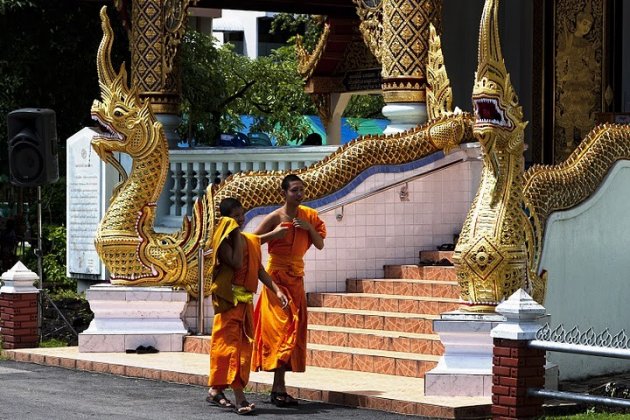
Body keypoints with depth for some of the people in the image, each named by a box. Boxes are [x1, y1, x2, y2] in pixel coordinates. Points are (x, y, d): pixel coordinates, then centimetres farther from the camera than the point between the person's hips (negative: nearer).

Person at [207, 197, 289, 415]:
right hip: (228, 297, -8)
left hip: (246, 298, 8)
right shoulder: (223, 241, -8)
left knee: (243, 345, 9)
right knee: (231, 343, -12)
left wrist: (276, 290, 3)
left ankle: (216, 390, 19)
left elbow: (259, 270, 14)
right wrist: (237, 235, -14)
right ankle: (239, 397, -20)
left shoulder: (250, 241, 14)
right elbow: (236, 263, -22)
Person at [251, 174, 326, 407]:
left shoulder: (307, 215, 8)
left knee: (294, 329, 3)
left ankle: (279, 387, 6)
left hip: (296, 278, 6)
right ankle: (278, 388, -15)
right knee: (280, 327, -12)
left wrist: (310, 228, -8)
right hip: (277, 276, -6)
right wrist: (274, 234, -20)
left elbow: (320, 245, 8)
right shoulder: (275, 217, -8)